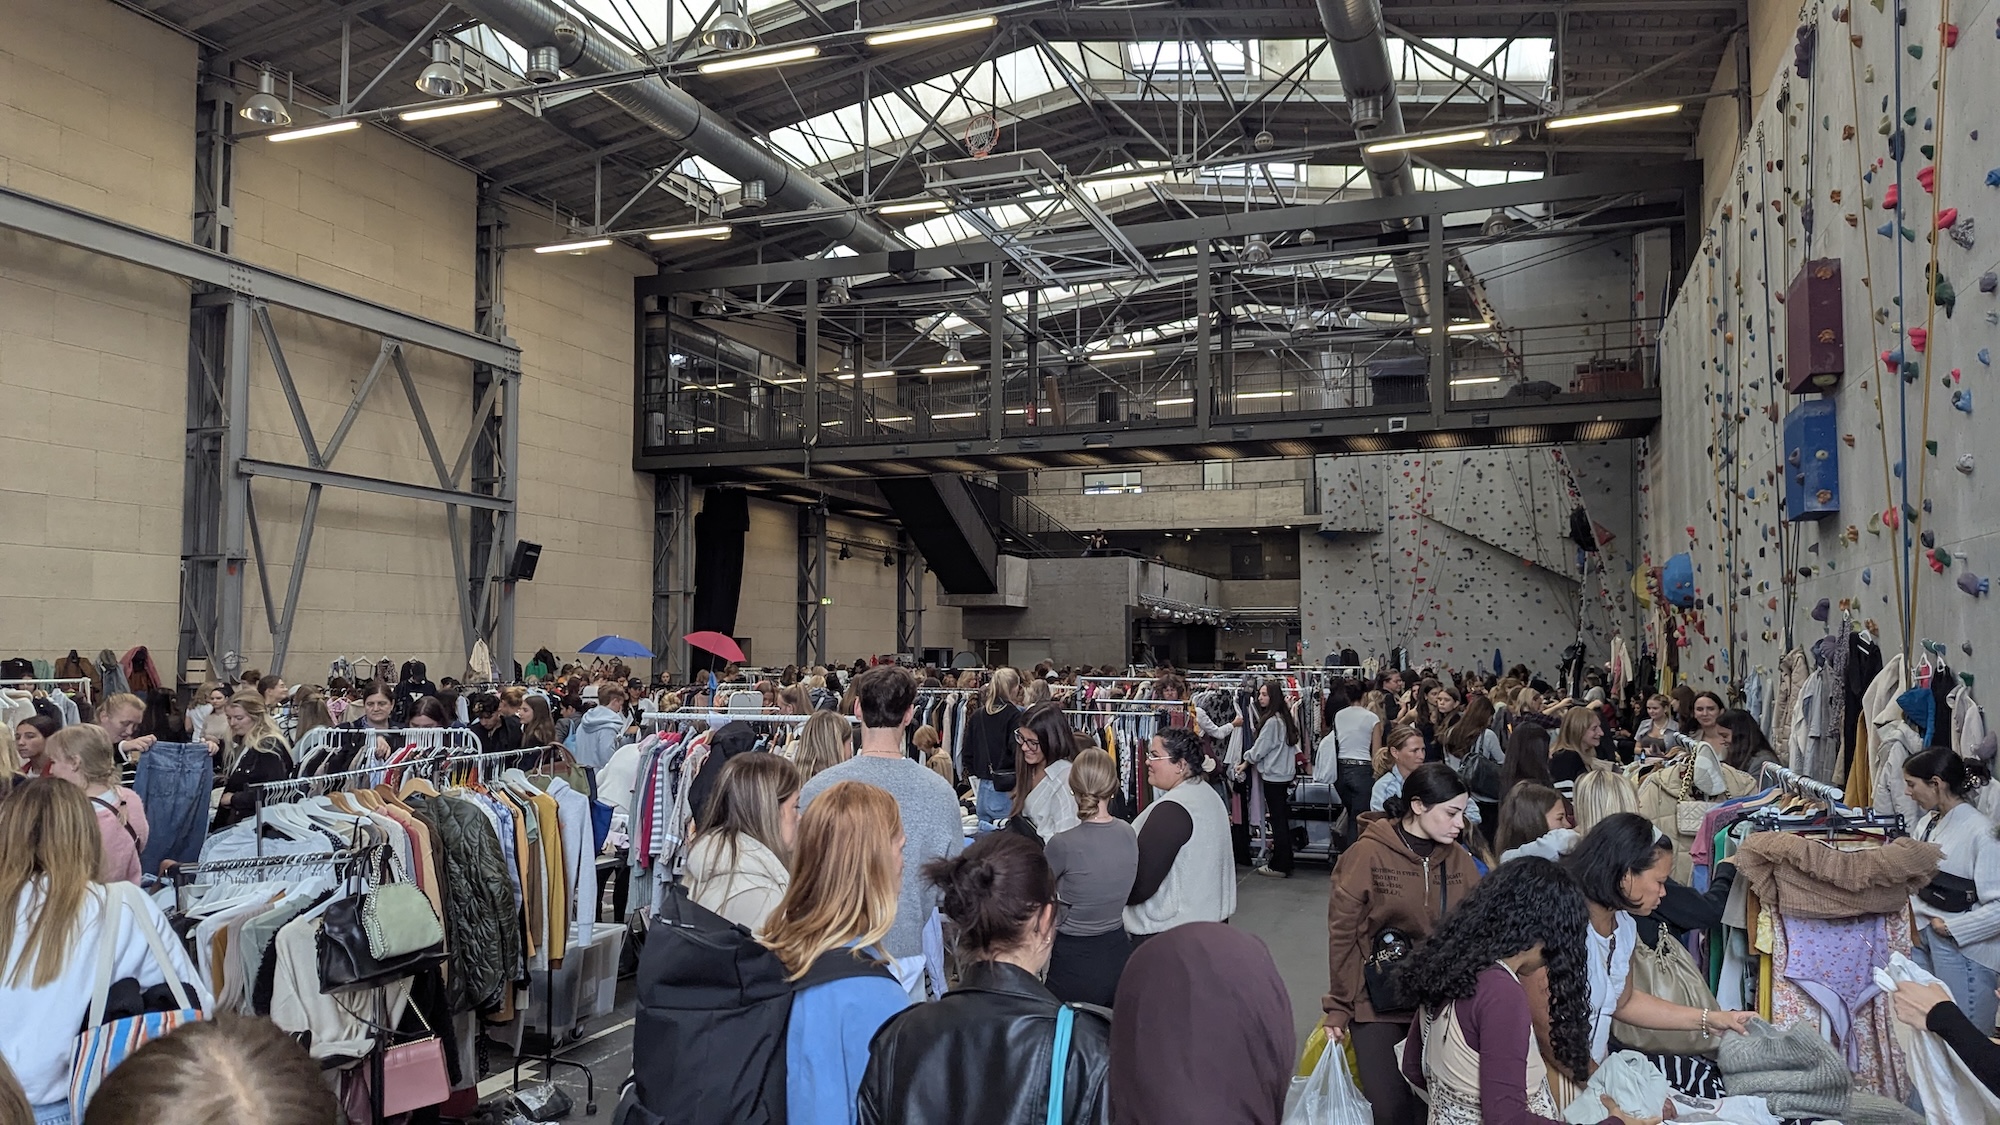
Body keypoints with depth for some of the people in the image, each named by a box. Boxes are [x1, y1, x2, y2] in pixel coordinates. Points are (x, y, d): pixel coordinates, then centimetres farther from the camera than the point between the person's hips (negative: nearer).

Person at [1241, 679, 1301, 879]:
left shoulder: (1271, 721, -19)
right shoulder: (1285, 718, 8)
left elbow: (1259, 749, -12)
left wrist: (1246, 761, 8)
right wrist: (1251, 759, 19)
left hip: (1273, 775, -9)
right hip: (1285, 774, 9)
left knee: (1277, 819, -2)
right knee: (1283, 819, 14)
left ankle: (1279, 866, 4)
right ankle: (1284, 862, 21)